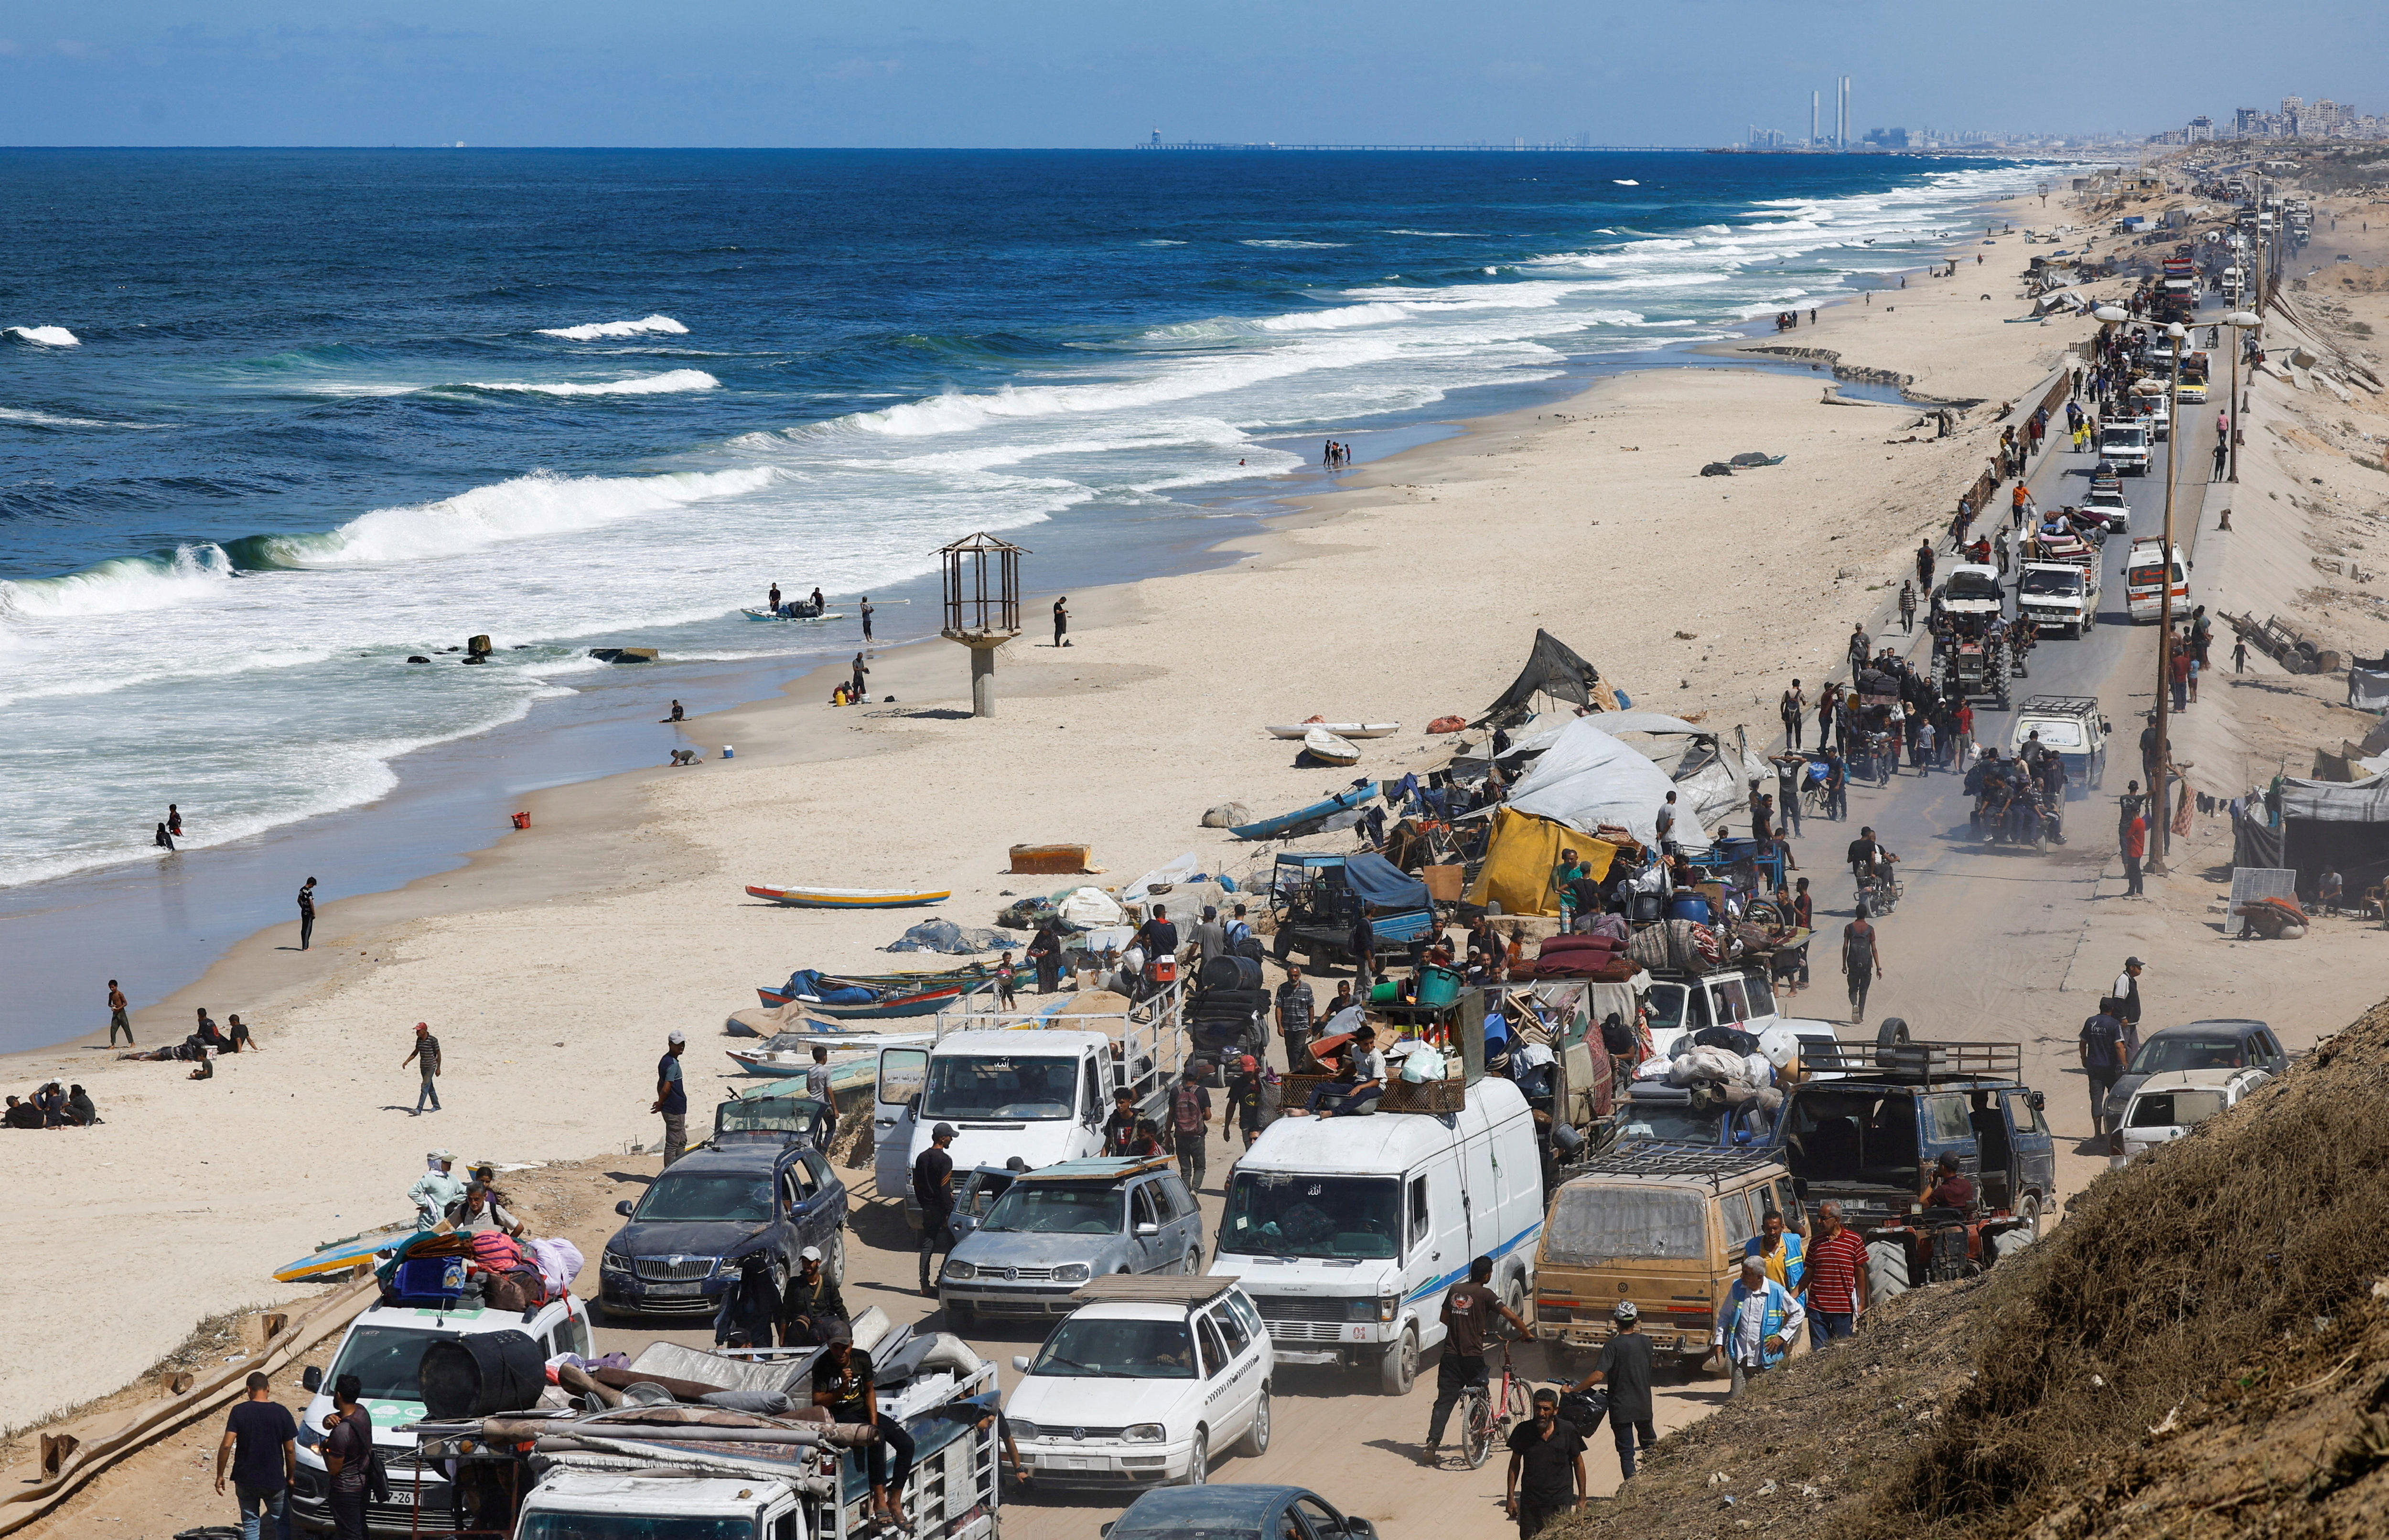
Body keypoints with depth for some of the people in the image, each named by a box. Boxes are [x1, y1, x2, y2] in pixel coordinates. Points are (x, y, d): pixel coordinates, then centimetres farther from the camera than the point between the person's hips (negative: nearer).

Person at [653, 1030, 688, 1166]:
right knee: (673, 1144, -4)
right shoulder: (673, 1064, -19)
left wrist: (660, 1104, 15)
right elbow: (666, 1089, -24)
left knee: (682, 1141, 18)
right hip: (675, 1110, -10)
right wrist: (660, 1105, -10)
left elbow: (660, 1084, 19)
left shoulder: (665, 1061, 12)